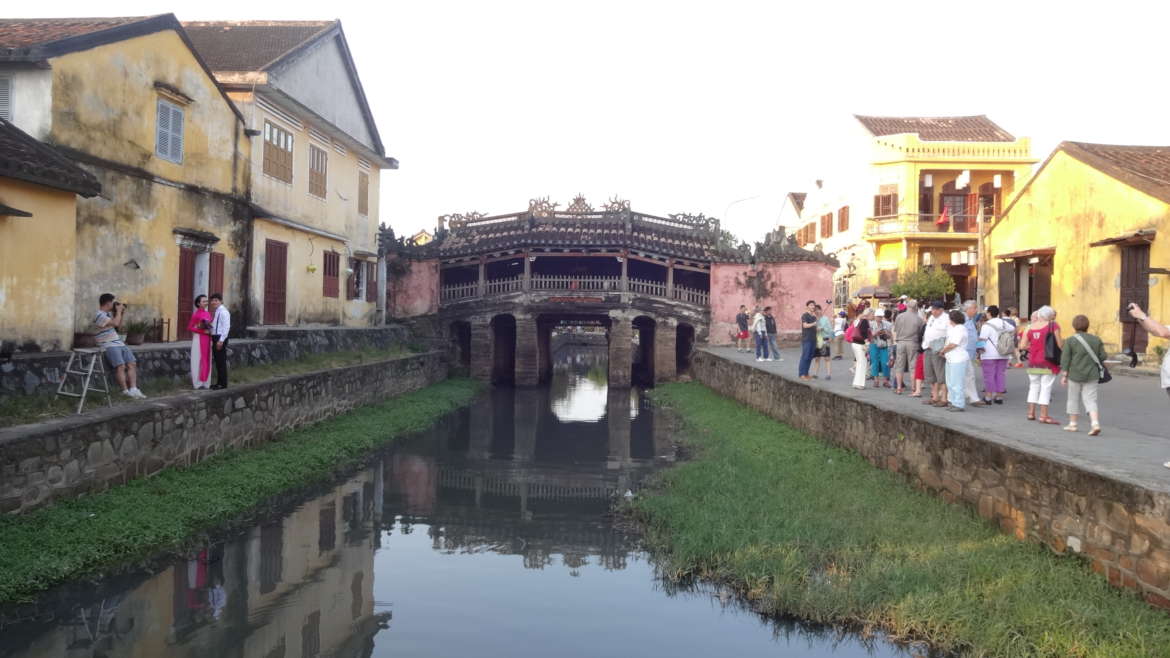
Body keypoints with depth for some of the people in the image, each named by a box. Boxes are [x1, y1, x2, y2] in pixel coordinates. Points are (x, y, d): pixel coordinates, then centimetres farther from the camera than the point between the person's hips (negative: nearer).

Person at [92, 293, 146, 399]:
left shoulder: (109, 314, 19)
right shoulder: (100, 315, -9)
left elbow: (119, 326, 29)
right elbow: (115, 323, -21)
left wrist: (123, 313, 19)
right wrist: (118, 311, -5)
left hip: (119, 343, 9)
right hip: (108, 346, -9)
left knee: (132, 363, -9)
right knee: (120, 366, -25)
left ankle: (133, 389, -16)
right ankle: (126, 390, -24)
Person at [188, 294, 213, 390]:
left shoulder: (208, 313, 9)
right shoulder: (196, 314, -9)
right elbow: (189, 328, -10)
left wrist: (210, 336, 2)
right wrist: (202, 331, -17)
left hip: (207, 339, 6)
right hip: (198, 338, -6)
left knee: (206, 360, 7)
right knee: (198, 360, -1)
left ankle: (205, 382, 13)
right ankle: (197, 382, 5)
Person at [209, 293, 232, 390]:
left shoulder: (223, 311, -13)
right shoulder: (215, 311, 15)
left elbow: (226, 327, -19)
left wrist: (221, 340, -23)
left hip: (220, 338, -9)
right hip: (214, 337, 9)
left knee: (221, 361, -4)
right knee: (217, 361, 13)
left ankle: (223, 383, 2)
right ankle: (219, 382, 20)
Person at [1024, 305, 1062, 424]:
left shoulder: (1029, 327, 6)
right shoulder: (1053, 326, -6)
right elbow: (1060, 344, -9)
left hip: (1033, 361, 5)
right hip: (1048, 362, -5)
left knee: (1034, 386, 15)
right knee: (1046, 387, -2)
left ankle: (1031, 413, 16)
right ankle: (1043, 416, -3)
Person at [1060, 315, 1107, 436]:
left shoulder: (1070, 341, -7)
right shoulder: (1096, 340, 2)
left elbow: (1065, 359, -8)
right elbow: (1103, 356, 3)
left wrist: (1064, 375, -3)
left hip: (1075, 375, -2)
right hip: (1092, 375, 2)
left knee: (1074, 399, 12)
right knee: (1090, 399, 4)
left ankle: (1072, 424, 19)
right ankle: (1095, 423, -14)